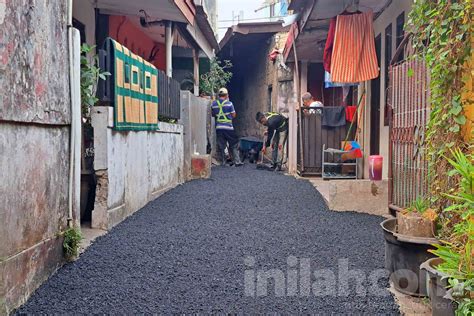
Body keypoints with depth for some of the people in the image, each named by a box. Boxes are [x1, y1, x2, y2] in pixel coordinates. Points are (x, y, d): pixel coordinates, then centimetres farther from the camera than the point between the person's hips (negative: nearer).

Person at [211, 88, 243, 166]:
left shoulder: (214, 104, 3)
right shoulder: (229, 103, -6)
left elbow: (213, 114, 12)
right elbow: (234, 115, -1)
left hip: (218, 127, 3)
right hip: (228, 127, -3)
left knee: (220, 146, 8)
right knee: (234, 145, 6)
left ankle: (223, 162, 9)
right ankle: (237, 161, 5)